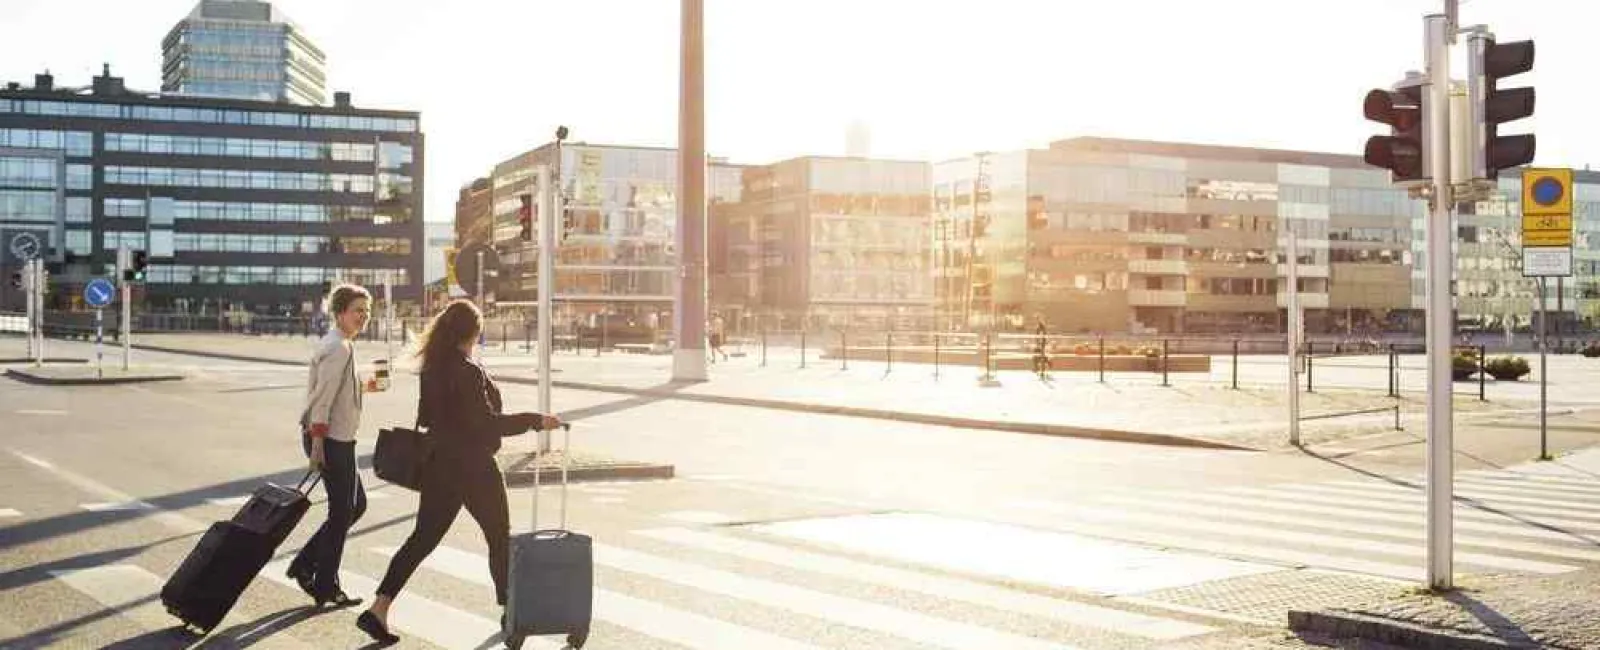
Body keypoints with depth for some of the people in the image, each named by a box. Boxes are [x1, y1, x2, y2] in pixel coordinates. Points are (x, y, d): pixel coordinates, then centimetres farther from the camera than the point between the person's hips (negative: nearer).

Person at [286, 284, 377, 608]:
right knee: (342, 512, 1)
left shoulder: (340, 344, 14)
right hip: (332, 440, -10)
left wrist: (363, 387, 13)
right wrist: (317, 444, -24)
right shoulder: (339, 347, -17)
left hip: (337, 440, 10)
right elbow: (323, 398, -22)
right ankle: (326, 587, 12)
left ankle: (305, 564, 20)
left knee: (356, 504, 17)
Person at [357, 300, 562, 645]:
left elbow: (426, 416, 13)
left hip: (439, 466, 7)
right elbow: (487, 422, -21)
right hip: (473, 468, -7)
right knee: (499, 535, 11)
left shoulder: (432, 368, 5)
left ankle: (379, 608, 1)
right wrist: (536, 420, -20)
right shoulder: (469, 372, -20)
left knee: (424, 537, 9)